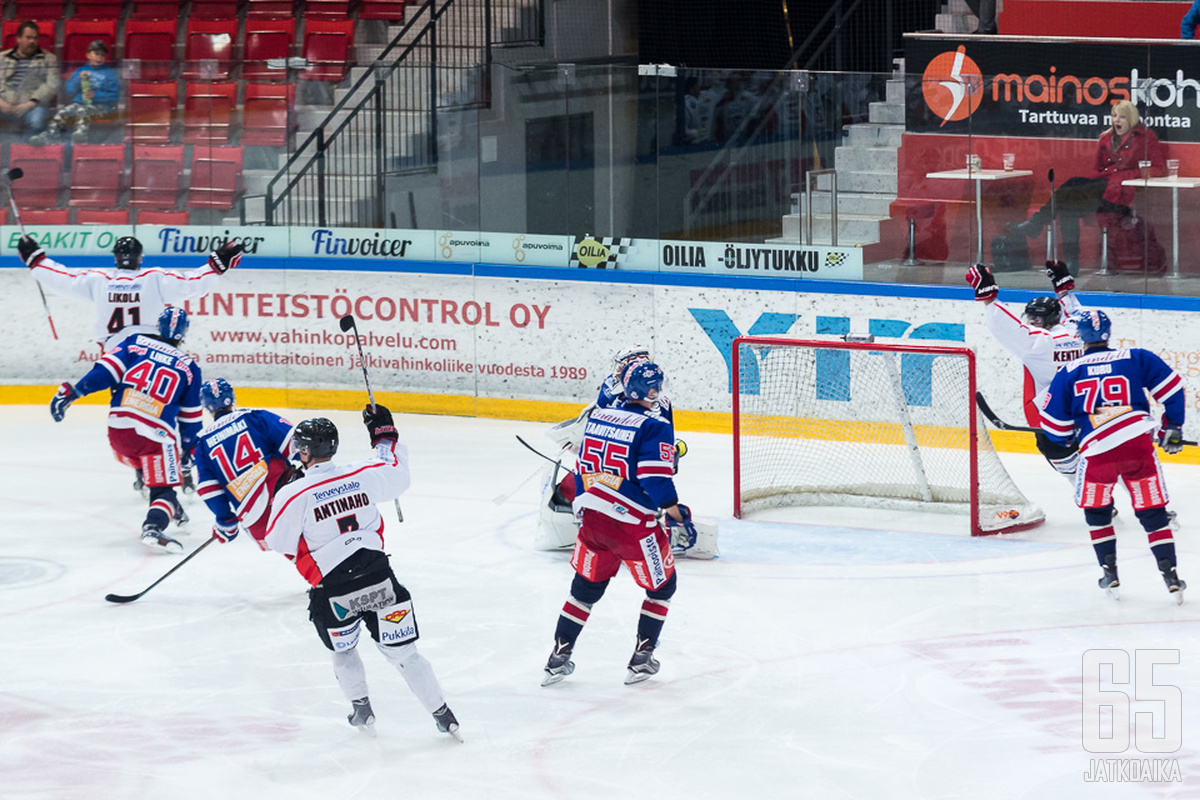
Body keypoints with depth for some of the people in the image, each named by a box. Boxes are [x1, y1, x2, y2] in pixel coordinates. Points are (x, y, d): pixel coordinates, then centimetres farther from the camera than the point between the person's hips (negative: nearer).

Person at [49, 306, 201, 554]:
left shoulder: (135, 343, 11)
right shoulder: (189, 367, 10)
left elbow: (105, 371, -2)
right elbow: (190, 419, 14)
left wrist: (72, 392, -2)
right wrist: (188, 449, 26)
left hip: (119, 426, 3)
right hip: (156, 435, -3)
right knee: (163, 486, -1)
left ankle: (170, 509, 40)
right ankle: (152, 527, -29)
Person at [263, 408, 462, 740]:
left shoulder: (293, 495, -13)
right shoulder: (364, 475, -2)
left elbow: (279, 544, -4)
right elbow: (398, 473, 18)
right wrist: (384, 434, 32)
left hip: (334, 591, -2)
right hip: (380, 580, 2)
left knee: (343, 648, 27)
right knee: (402, 651, 11)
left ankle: (362, 709, 28)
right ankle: (443, 715, 12)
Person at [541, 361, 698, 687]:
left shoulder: (597, 418, 9)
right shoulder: (654, 427, -12)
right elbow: (656, 480, -20)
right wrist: (679, 515, -8)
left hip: (592, 517, 6)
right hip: (632, 524, -6)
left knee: (585, 588, 21)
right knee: (661, 585, 16)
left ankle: (558, 658, 19)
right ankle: (642, 658, 16)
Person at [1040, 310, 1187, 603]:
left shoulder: (1068, 373, 10)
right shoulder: (1136, 358, 9)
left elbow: (1054, 425, 11)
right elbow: (1172, 389, 6)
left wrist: (1068, 438, 34)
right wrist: (1172, 427, 20)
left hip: (1097, 452, -1)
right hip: (1139, 445, 1)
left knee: (1096, 512, 23)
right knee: (1153, 513, 11)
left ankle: (1110, 574, 17)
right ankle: (1171, 577, 4)